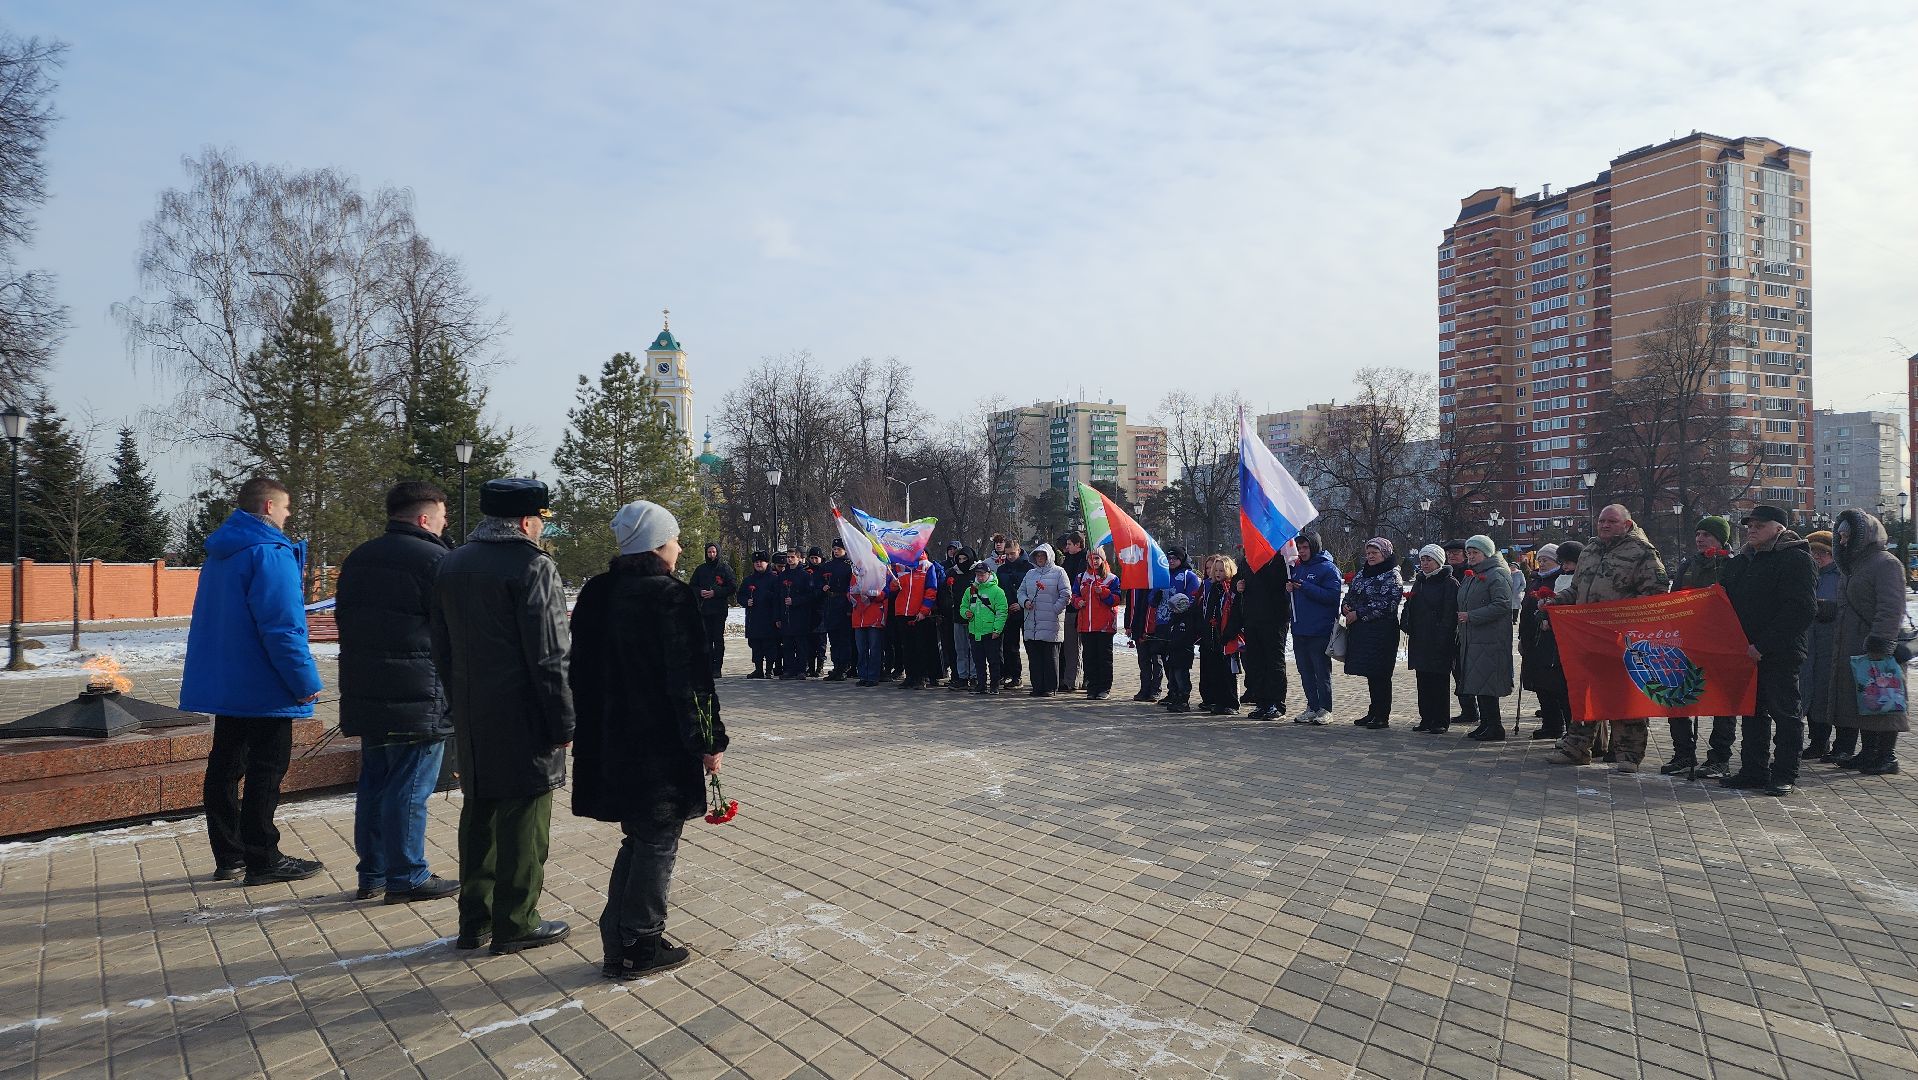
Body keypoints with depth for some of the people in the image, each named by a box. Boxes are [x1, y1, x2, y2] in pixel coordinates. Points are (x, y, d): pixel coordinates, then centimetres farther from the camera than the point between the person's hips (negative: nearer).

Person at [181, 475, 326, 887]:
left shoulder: (219, 555, 14)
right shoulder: (270, 554, -17)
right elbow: (282, 626, -22)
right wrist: (306, 681, -18)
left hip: (223, 682, 10)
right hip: (263, 687, -10)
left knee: (225, 766, 13)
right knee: (266, 769, -3)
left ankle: (228, 856, 21)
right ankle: (262, 860, 3)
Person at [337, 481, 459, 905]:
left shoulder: (357, 559, 15)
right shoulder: (433, 560, -12)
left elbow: (344, 617, 21)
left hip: (364, 693, 8)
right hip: (419, 696, -8)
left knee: (374, 784, 15)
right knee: (410, 789, -2)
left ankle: (372, 875, 23)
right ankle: (407, 878, 5)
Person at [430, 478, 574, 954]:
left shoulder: (451, 564, 11)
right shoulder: (531, 565, -14)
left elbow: (442, 647, 16)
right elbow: (548, 655, -16)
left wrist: (459, 704, 22)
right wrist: (563, 721, -10)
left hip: (472, 718, 8)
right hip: (523, 717, -8)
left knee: (480, 814, 15)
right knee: (525, 819, 2)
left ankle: (475, 920, 24)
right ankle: (515, 923, 10)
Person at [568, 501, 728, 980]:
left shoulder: (596, 594, 7)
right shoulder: (672, 597, -17)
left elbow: (581, 668, 13)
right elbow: (690, 680, -17)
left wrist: (591, 729, 21)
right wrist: (709, 742, -9)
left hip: (610, 740, 8)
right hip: (662, 744, -8)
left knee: (638, 838, 20)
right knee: (657, 843, 5)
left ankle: (617, 939, 25)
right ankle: (639, 947, 13)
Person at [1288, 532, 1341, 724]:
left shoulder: (1328, 569, -7)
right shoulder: (1297, 568, 15)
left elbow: (1332, 595, -18)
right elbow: (1292, 597, 23)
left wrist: (1304, 587, -20)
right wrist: (1289, 590, -1)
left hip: (1320, 631, -7)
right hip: (1299, 629, 7)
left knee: (1322, 672, 0)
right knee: (1305, 671, 11)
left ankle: (1325, 709, 7)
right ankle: (1312, 707, 19)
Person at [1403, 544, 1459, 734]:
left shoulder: (1450, 583, -6)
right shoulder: (1418, 582, 16)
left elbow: (1450, 613, -13)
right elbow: (1410, 607, 20)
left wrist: (1443, 636, -19)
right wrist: (1407, 624, 3)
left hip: (1439, 642, -7)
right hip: (1419, 640, 7)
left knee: (1439, 681, -1)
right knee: (1422, 680, 9)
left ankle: (1441, 721, 5)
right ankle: (1426, 718, 16)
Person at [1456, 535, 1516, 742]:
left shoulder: (1496, 575, -9)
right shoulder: (1470, 576, 20)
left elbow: (1502, 605, -20)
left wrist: (1471, 616, -18)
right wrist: (1460, 617, 12)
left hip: (1489, 641, -9)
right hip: (1471, 639, 9)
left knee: (1485, 684, -10)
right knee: (1477, 684, 10)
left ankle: (1495, 728, -6)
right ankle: (1485, 724, 17)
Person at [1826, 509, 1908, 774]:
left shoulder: (1886, 563, -11)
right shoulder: (1856, 566, 20)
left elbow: (1891, 609, -20)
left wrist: (1879, 643, -25)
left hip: (1876, 651, -10)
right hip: (1852, 649, 10)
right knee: (1861, 701, 12)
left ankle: (1887, 757, 2)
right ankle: (1868, 752, 19)